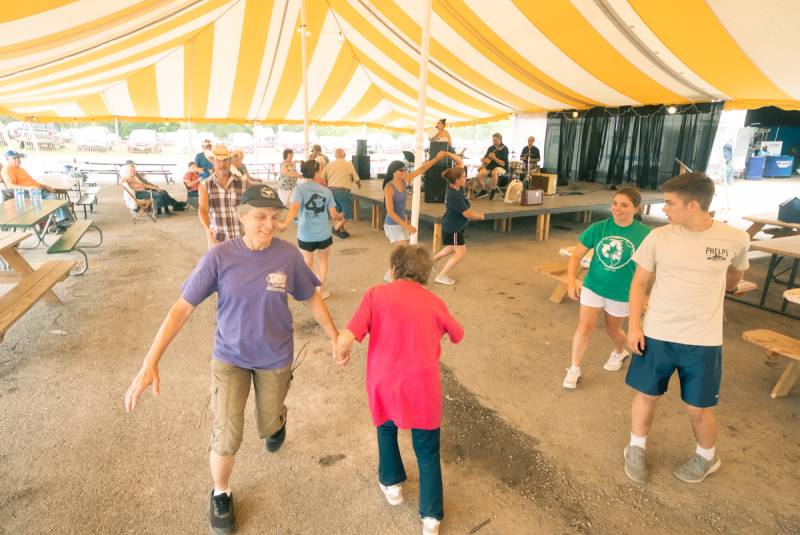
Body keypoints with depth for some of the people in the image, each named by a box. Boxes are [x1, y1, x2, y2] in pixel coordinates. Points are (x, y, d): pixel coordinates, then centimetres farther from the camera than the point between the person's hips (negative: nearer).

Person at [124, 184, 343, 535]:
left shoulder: (288, 255, -17)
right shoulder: (219, 257, -20)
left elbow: (312, 299, -3)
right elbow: (182, 309, -17)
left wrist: (336, 338, 0)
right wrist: (150, 363, -22)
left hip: (275, 357, 1)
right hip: (229, 356, -1)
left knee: (268, 427, 19)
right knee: (227, 438, -2)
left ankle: (278, 418, 60)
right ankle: (220, 493, 32)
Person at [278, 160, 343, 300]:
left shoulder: (299, 188, -10)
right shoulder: (326, 191, -3)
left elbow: (294, 208, -28)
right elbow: (333, 215, 0)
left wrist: (284, 224, -38)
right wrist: (340, 217, 22)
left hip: (305, 234, -1)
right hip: (324, 234, 1)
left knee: (307, 263, 19)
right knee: (322, 260, 22)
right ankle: (320, 290, 31)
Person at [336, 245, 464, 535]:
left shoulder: (376, 294, -4)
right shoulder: (434, 302, 2)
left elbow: (345, 339, -14)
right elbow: (458, 335, 20)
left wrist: (340, 354, 7)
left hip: (384, 384, 0)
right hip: (422, 387, 0)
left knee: (386, 429, 31)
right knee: (427, 453, 20)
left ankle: (391, 484, 48)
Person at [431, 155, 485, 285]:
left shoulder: (454, 185, -8)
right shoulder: (454, 196, -33)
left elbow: (460, 163, 0)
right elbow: (468, 214, -27)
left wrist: (447, 154, -13)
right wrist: (479, 216, -8)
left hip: (454, 226, 10)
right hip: (453, 228, -10)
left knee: (452, 248, 27)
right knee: (461, 253, 0)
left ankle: (433, 260, 43)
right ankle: (441, 276, 5)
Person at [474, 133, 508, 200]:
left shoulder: (504, 149, -8)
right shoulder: (491, 148, 10)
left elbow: (503, 163, -17)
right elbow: (484, 158, 20)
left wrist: (494, 158, -25)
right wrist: (484, 160, -4)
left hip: (500, 168, -6)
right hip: (489, 167, 6)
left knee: (494, 172, -42)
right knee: (477, 177, -17)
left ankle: (493, 190, -19)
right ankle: (484, 190, 10)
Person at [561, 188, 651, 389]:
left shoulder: (644, 234, -16)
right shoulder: (598, 228, -12)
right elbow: (576, 256, -7)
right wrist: (571, 281, -18)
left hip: (622, 293, 0)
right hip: (592, 287, 1)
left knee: (613, 330, 20)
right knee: (584, 328, -2)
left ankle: (619, 354, 54)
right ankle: (574, 370, 15)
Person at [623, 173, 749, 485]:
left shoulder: (735, 239, -9)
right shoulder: (658, 238, -8)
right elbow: (639, 283, 0)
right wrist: (634, 326, -5)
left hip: (703, 341, -1)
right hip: (656, 335, 1)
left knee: (698, 408, 11)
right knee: (646, 396, 12)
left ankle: (707, 458, 41)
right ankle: (636, 449, 36)